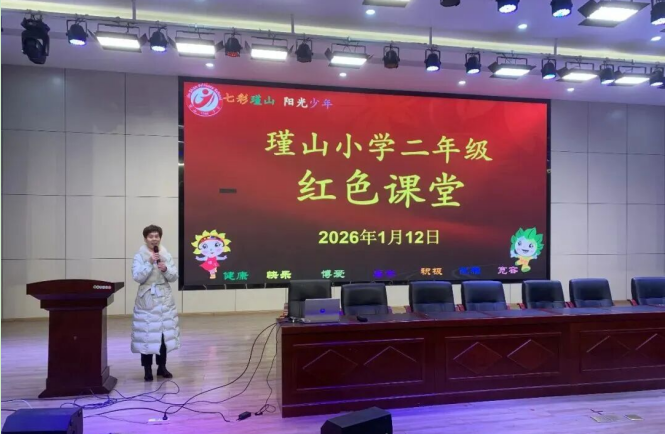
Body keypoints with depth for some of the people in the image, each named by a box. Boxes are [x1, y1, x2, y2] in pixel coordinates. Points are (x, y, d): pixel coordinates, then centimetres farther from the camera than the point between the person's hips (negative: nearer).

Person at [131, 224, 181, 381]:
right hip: (147, 299, -3)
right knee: (146, 334, -2)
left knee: (165, 332, 7)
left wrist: (165, 269, -16)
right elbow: (137, 277, -13)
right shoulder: (139, 256, -3)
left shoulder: (167, 255, 5)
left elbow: (174, 277, 3)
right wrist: (150, 263, -20)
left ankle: (162, 367, 21)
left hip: (164, 299, 3)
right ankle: (147, 369, 11)